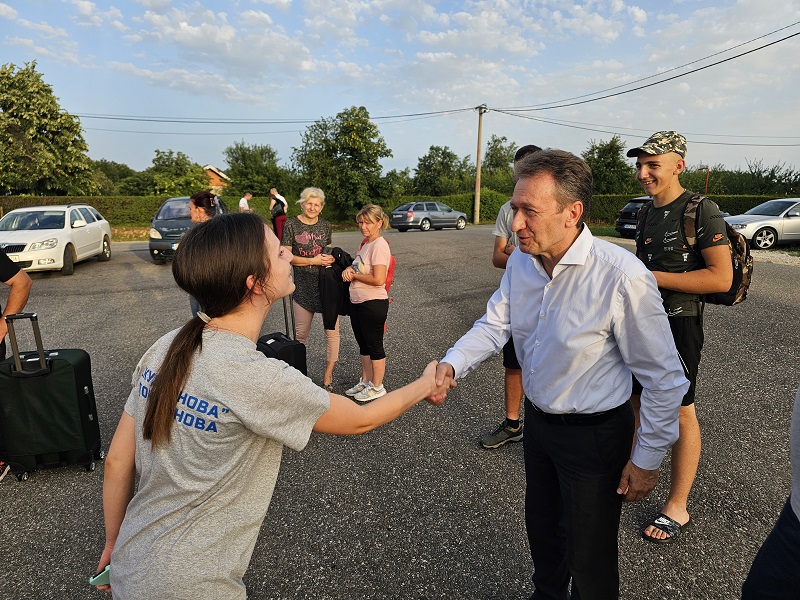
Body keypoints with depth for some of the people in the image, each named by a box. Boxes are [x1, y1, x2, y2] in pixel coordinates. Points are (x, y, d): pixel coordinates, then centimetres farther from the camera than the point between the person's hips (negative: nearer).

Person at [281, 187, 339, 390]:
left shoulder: (326, 226, 8)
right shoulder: (291, 225, -3)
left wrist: (331, 258, -3)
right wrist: (313, 261, -14)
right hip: (303, 284, -2)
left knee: (332, 330, 1)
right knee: (301, 332, 9)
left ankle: (328, 376, 13)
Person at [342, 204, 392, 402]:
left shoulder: (379, 245, -18)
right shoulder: (365, 243, 10)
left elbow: (378, 279, -26)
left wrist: (353, 275, -13)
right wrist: (349, 269, -2)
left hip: (373, 303, -9)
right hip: (357, 302, 9)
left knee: (374, 345, 5)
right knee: (363, 344, 20)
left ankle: (377, 387, 21)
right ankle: (365, 381, 35)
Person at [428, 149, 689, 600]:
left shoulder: (622, 276, -28)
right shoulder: (521, 263, -7)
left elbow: (664, 377, -20)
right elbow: (495, 324, -3)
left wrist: (648, 458, -12)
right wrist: (452, 365, -21)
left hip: (594, 434, -6)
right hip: (538, 420, 7)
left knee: (589, 558, 15)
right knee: (541, 527, 29)